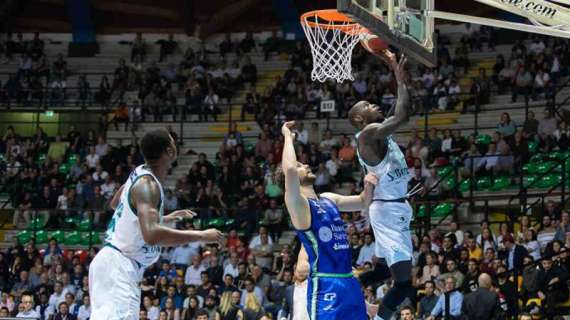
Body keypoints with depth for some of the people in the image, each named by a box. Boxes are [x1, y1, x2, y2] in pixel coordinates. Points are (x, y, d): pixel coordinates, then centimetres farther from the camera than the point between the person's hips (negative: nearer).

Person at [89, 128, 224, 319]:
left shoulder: (140, 174, 10)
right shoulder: (147, 185, -20)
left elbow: (115, 204, 31)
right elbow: (152, 234, -35)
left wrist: (163, 219, 34)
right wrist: (201, 236, -27)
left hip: (119, 266, 11)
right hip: (118, 266, -11)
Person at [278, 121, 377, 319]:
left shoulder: (328, 199, 17)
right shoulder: (298, 205, -9)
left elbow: (362, 202, 30)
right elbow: (289, 170, -27)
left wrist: (368, 187, 6)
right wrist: (288, 137, -13)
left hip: (349, 281, 8)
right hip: (325, 285, -8)